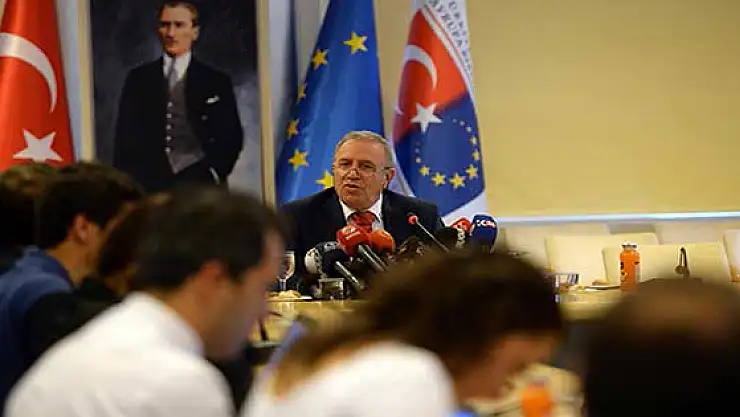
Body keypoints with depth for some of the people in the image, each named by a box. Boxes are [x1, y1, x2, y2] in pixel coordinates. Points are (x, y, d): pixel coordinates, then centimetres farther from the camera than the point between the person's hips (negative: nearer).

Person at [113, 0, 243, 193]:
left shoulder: (216, 82, 8)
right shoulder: (138, 78, 12)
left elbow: (231, 138, 7)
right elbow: (126, 136, 10)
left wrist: (214, 176, -6)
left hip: (199, 183, -1)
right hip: (149, 184, 1)